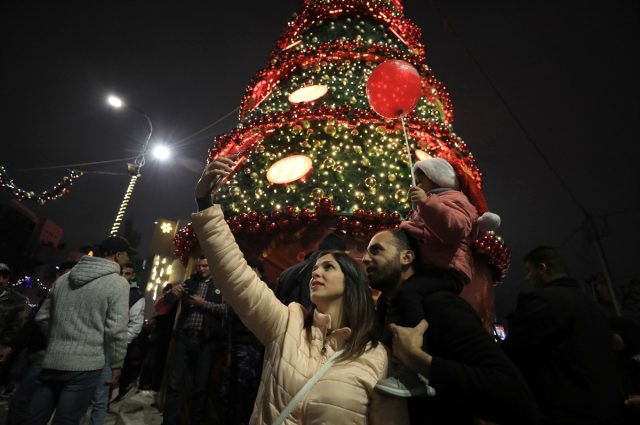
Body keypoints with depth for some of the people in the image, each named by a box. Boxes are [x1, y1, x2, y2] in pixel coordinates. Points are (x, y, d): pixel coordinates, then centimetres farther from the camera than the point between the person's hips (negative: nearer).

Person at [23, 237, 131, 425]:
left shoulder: (63, 278, 8)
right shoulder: (118, 283, -12)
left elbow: (42, 317, 14)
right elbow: (116, 330, -15)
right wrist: (116, 364, -3)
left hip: (52, 361, 6)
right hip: (85, 365, -6)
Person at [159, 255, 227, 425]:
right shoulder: (188, 283, 10)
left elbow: (225, 309, -8)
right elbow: (167, 303, 3)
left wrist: (203, 303, -13)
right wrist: (172, 293, -18)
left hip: (205, 340, -2)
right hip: (183, 337, 2)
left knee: (201, 384, 8)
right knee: (174, 382, 4)